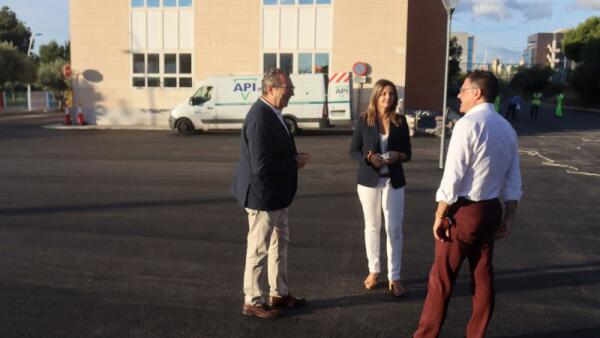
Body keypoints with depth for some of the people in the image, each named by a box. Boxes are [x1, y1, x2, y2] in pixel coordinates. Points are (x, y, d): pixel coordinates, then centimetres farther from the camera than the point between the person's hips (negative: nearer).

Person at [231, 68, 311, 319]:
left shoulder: (271, 113, 7)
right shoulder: (260, 119, -25)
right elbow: (262, 166, -30)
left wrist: (295, 157, -1)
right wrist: (296, 163, -17)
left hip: (276, 195, 10)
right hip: (263, 196, -10)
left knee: (279, 245, 21)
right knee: (259, 250, 5)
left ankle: (279, 293, 37)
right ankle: (252, 301, 22)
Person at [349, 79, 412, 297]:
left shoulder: (400, 121, 1)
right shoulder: (364, 120, -3)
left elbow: (408, 153, 6)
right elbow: (353, 151, 0)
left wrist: (398, 156, -17)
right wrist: (368, 158, -20)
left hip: (394, 182, 1)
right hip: (369, 181, 0)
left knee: (394, 229, 0)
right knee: (372, 227, 11)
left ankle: (394, 277, 11)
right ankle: (373, 270, 27)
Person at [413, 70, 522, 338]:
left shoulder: (467, 124, -16)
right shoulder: (506, 128, 8)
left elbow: (452, 177, -19)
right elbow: (513, 180, 10)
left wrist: (439, 216, -11)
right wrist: (508, 218, 17)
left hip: (464, 211, -8)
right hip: (491, 209, 8)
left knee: (442, 278, 4)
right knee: (483, 276, 15)